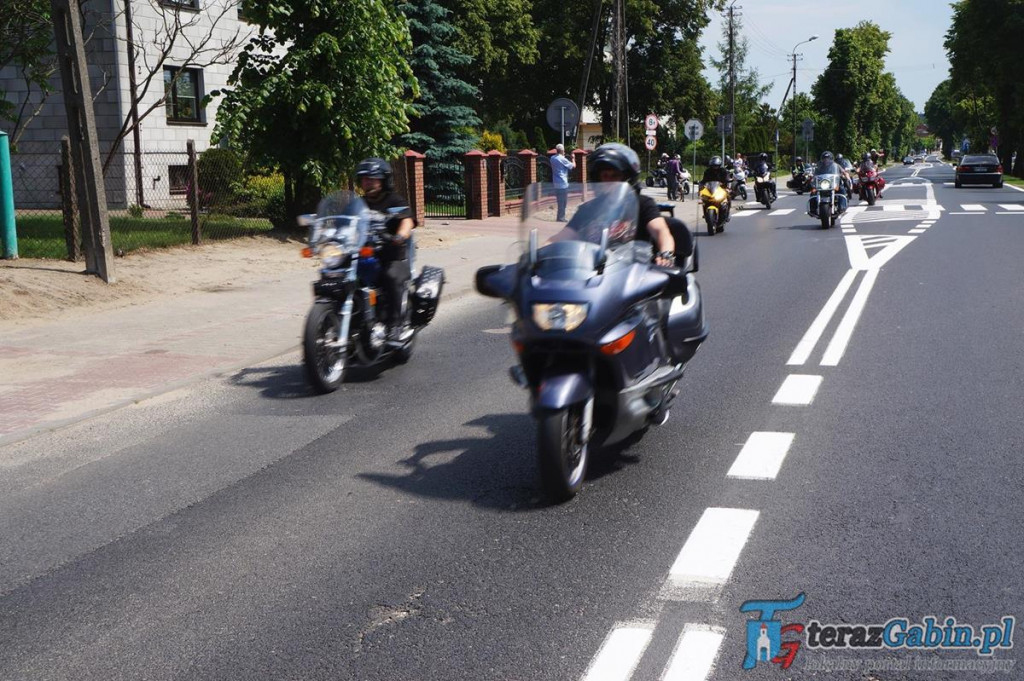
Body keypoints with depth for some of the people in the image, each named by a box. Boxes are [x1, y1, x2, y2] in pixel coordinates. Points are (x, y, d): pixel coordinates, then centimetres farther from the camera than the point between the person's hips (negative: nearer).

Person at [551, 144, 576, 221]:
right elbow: (573, 166, -7)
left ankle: (560, 217, 17)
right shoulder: (563, 159, -14)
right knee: (563, 201, -2)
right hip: (563, 184, -8)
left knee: (560, 201, 14)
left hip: (556, 184, 8)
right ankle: (561, 218, 0)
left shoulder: (553, 159, 7)